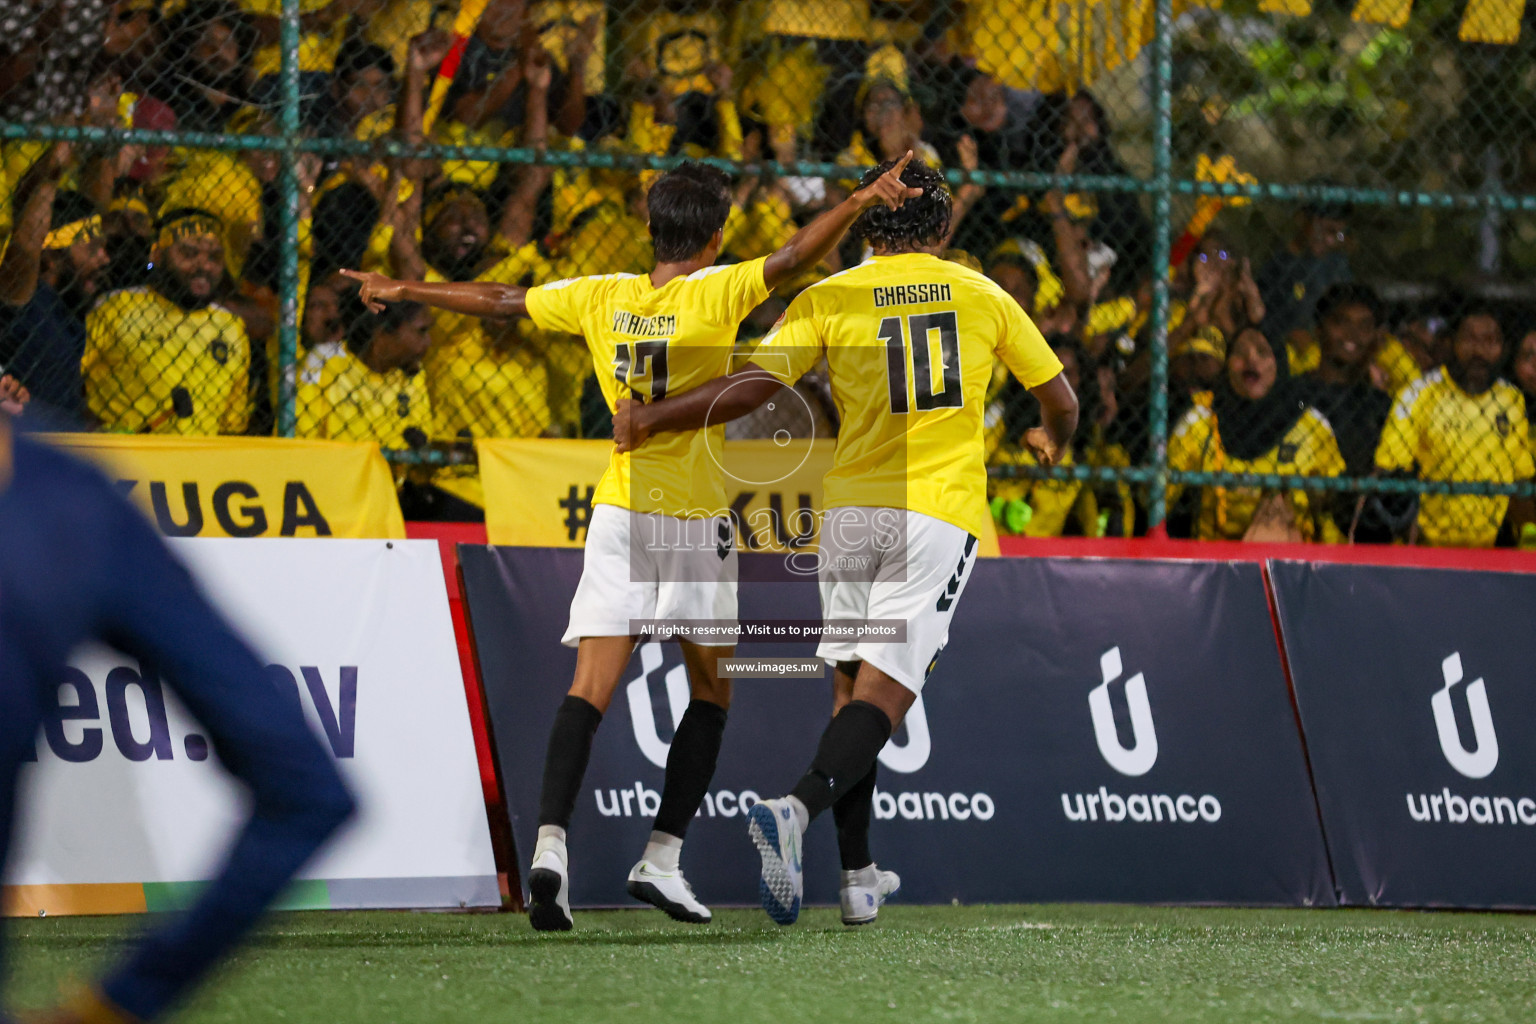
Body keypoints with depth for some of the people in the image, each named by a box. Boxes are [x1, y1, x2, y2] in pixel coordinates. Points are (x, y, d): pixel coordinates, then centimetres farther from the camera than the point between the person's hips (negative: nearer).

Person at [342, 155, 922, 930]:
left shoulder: (601, 298, 2)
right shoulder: (714, 294, -9)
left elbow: (497, 301, 11)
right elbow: (792, 261, -23)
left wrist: (401, 290, 22)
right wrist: (858, 203, -22)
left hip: (618, 516, 3)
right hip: (696, 521, -3)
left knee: (591, 687, -4)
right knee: (713, 689, 14)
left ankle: (551, 842, -24)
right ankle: (661, 859, 8)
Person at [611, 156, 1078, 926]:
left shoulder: (828, 299, 3)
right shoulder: (984, 296, 9)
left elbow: (753, 387, -10)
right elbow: (1059, 396, 21)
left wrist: (651, 418, -1)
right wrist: (1053, 441, 44)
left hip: (850, 508, 1)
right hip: (941, 514, -1)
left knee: (849, 686, 13)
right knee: (884, 692, -9)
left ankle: (858, 877, 14)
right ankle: (796, 809, -34)